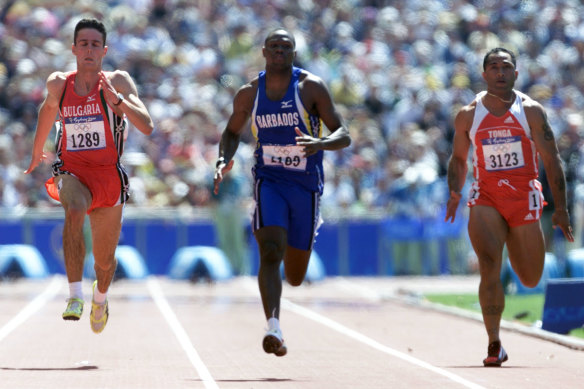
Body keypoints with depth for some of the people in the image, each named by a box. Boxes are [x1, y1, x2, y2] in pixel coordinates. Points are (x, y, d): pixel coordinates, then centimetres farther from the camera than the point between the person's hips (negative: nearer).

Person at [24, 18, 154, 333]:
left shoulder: (118, 81, -8)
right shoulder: (58, 83, 1)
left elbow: (147, 127, -18)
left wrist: (117, 100, -33)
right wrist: (37, 152, 37)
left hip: (108, 176, 0)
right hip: (71, 172, 0)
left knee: (105, 260, 12)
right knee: (74, 210, -37)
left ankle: (100, 297, 49)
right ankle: (75, 295, -38)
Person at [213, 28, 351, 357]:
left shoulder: (311, 87, -7)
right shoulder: (249, 94, 1)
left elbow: (344, 136, -9)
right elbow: (232, 132, 18)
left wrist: (320, 144, -31)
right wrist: (224, 161, -3)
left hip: (305, 185, 0)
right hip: (269, 181, 0)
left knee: (295, 277, 10)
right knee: (270, 252, -25)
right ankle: (274, 327, -31)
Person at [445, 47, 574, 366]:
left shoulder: (531, 111, -1)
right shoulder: (468, 116, 3)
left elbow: (552, 160, 0)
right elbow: (458, 159, 17)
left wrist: (561, 209, -4)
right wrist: (454, 193, -1)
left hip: (524, 197, 0)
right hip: (486, 198, 0)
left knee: (531, 280, 9)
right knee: (489, 265, -22)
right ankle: (494, 345, -20)